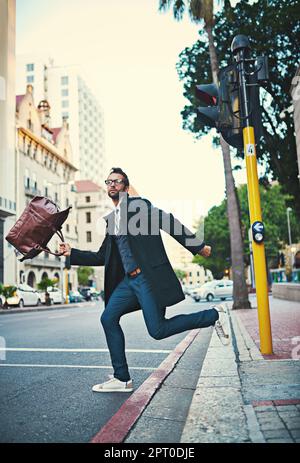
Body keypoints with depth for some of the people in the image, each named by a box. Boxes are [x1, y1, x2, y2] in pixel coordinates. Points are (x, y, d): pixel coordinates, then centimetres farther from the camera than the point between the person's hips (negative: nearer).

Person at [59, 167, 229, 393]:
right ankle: (122, 379, 10)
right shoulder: (112, 218, 20)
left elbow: (169, 222, -7)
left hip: (149, 276, -7)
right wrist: (72, 253, 17)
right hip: (129, 279, 8)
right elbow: (102, 256, 22)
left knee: (158, 330, -10)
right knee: (109, 318, -1)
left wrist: (198, 246, -11)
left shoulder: (138, 204, -2)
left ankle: (213, 315, 8)